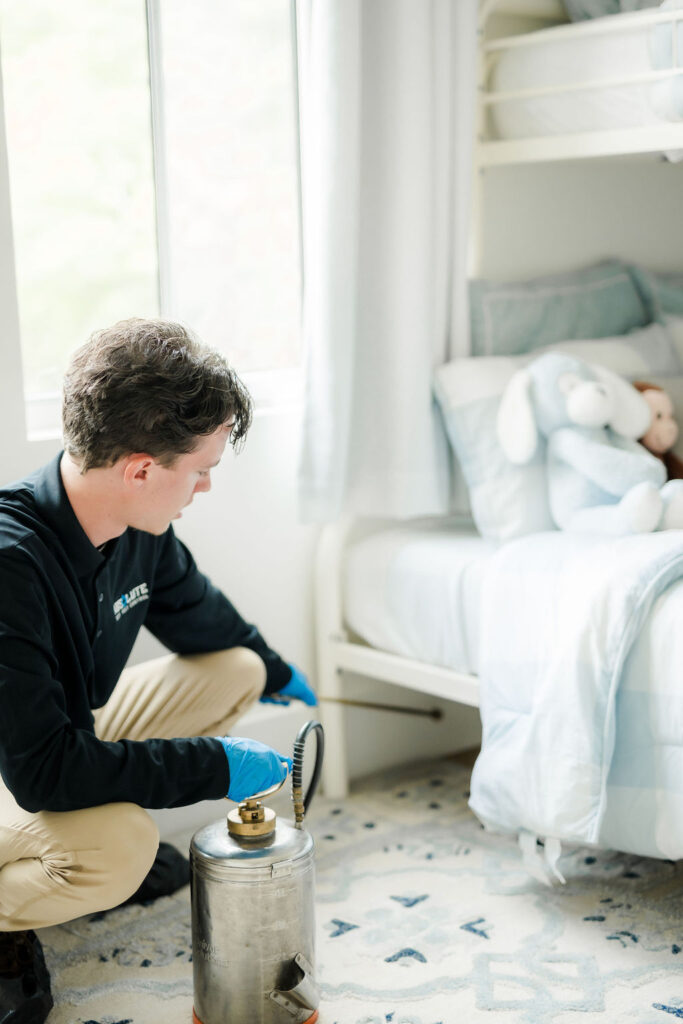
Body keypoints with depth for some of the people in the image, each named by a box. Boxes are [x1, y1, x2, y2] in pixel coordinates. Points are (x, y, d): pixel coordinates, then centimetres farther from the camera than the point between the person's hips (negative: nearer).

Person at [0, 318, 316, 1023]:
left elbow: (191, 609, 13)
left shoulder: (139, 528, -11)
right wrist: (214, 765, -31)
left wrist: (274, 671, 29)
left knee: (235, 671, 6)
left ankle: (120, 839, 14)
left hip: (74, 726, 8)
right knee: (117, 850, -36)